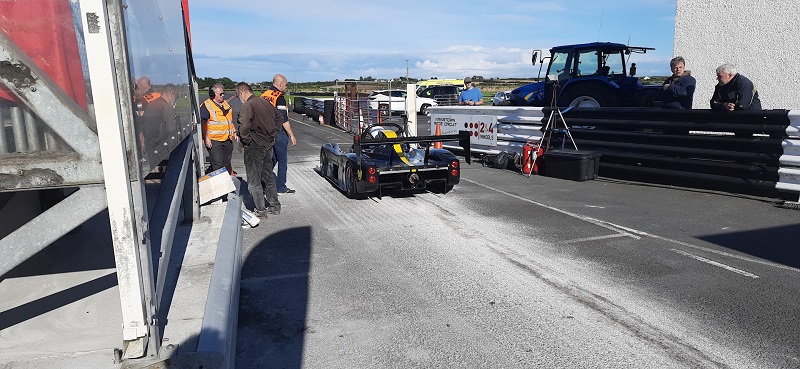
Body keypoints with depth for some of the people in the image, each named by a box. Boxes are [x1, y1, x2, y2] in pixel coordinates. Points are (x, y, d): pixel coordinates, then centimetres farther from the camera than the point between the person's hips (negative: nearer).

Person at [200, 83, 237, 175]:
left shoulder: (226, 104, 15)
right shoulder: (206, 106, -10)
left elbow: (230, 120, 24)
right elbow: (202, 123, -13)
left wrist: (234, 133, 20)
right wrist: (206, 138, -18)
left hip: (227, 139, 7)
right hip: (214, 140, -7)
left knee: (227, 161, 19)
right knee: (218, 164, -7)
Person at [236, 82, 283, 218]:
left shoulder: (247, 106, -16)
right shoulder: (265, 102, 9)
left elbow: (244, 126, -30)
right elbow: (279, 117, 18)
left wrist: (245, 139, -13)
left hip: (254, 146, -8)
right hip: (268, 144, 8)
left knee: (254, 180, 3)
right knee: (268, 176, 18)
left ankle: (260, 210, 8)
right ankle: (275, 206, 25)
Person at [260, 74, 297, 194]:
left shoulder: (264, 95, 9)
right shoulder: (279, 97, -15)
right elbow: (284, 119, -19)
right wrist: (291, 135, -14)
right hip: (278, 133, -7)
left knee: (271, 159, 19)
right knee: (282, 160, 4)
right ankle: (281, 187, 9)